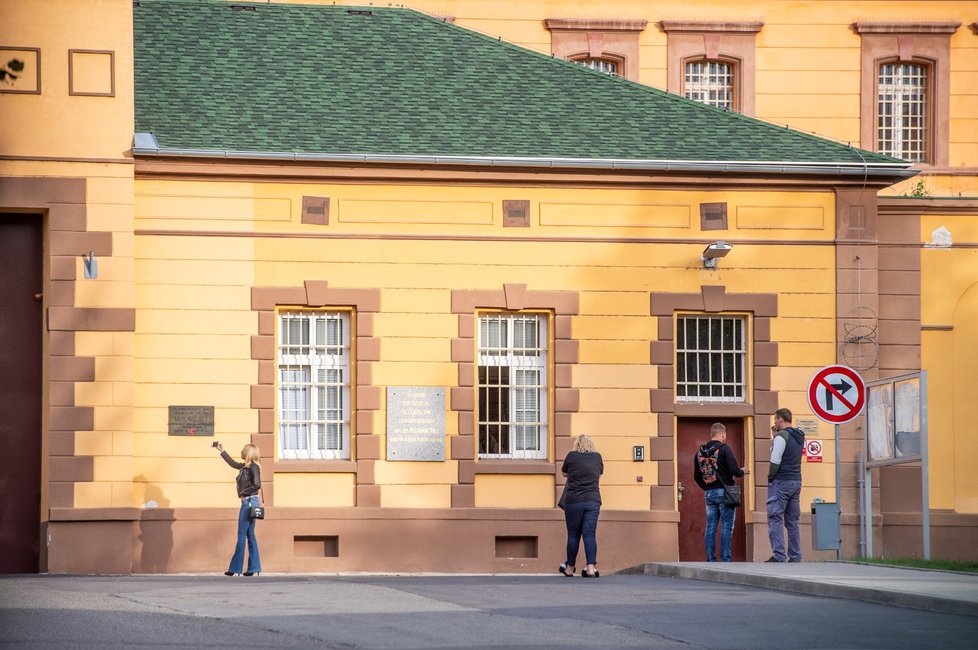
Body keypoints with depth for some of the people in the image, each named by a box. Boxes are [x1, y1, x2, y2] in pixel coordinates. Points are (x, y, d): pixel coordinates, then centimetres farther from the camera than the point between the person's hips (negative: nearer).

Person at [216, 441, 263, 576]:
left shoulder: (253, 467, -12)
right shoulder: (245, 467, 14)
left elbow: (257, 485, -22)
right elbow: (232, 463, 30)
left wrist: (243, 493, -12)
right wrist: (221, 450, 34)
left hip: (249, 502, -9)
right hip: (248, 503, 9)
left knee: (242, 536, -6)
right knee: (250, 535, 8)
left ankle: (235, 568, -4)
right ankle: (253, 567, 7)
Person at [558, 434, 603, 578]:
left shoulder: (572, 456, 0)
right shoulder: (597, 457, 5)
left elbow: (564, 472, 15)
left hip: (573, 501, -1)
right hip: (593, 501, 1)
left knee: (573, 535, 7)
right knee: (590, 534, -3)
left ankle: (570, 568, 17)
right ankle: (591, 567, -14)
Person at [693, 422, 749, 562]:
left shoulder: (700, 452, 9)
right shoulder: (724, 448, -8)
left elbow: (697, 476, 13)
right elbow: (734, 470, -14)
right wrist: (743, 471, 7)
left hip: (709, 493, 5)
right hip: (724, 492, -5)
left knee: (710, 528, 7)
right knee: (726, 526, -2)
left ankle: (710, 560, 5)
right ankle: (725, 559, -7)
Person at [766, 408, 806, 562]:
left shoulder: (782, 436, -12)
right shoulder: (799, 437, 14)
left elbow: (775, 460, -17)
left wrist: (770, 477, -4)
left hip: (781, 482, -8)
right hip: (796, 482, 8)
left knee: (775, 519, -7)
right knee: (792, 521, 10)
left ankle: (779, 556, -15)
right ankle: (795, 557, 8)